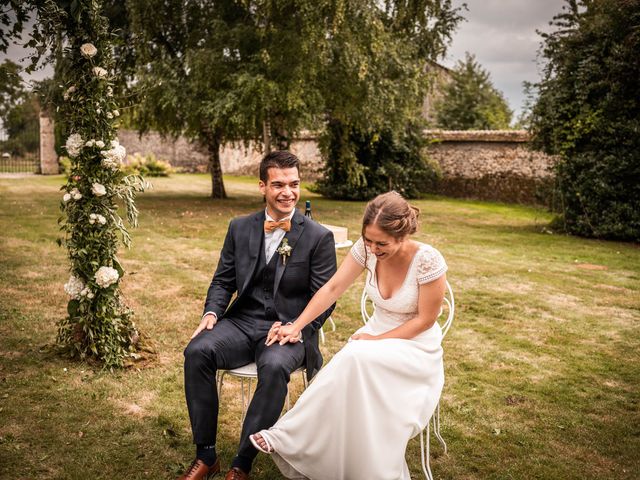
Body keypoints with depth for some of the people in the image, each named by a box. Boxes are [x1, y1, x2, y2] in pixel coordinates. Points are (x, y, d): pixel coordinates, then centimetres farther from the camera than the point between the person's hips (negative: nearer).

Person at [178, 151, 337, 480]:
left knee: (274, 367, -35)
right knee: (197, 351, -24)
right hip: (241, 322, 4)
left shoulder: (319, 237, -1)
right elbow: (223, 280, 14)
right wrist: (211, 312, -7)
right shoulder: (240, 228, 10)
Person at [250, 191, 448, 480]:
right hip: (376, 334, 4)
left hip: (415, 346, -4)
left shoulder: (428, 261, -24)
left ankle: (289, 438, -22)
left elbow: (425, 320, -15)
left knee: (356, 358, -34)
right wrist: (296, 326, -10)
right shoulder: (367, 249, -11)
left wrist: (377, 340, -18)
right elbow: (332, 289, -5)